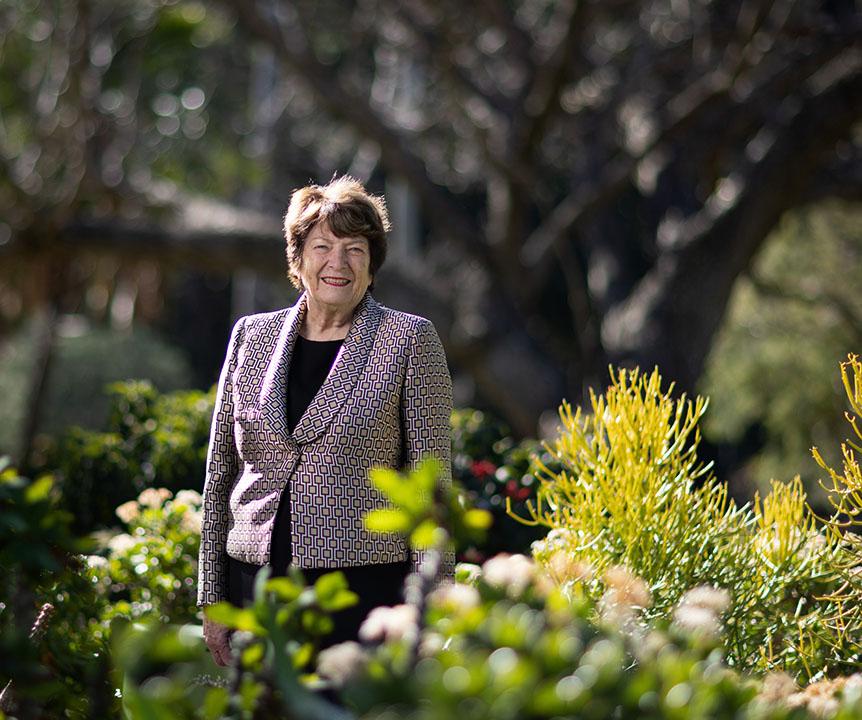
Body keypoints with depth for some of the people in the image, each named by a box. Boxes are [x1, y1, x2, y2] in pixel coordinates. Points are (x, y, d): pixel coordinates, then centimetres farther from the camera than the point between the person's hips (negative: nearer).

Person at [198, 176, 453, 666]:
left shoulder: (409, 340, 1)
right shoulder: (251, 336, 11)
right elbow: (221, 473, 14)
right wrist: (212, 599, 11)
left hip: (364, 586, -3)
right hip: (256, 584, 3)